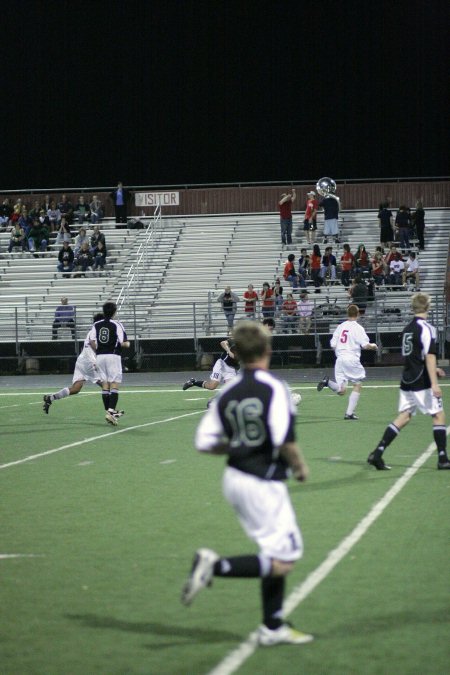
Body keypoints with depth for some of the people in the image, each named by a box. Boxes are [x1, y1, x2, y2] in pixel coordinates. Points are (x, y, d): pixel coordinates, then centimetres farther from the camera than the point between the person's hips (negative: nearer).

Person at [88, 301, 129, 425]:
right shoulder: (116, 325, -7)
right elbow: (123, 343, -11)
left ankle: (111, 411, 14)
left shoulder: (96, 325, 6)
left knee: (105, 385, 9)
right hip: (113, 356, -5)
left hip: (100, 356, 5)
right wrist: (127, 344, 11)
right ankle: (111, 411, -20)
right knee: (114, 385, -6)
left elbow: (91, 342, -1)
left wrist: (98, 350, 15)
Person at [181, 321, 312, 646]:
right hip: (263, 483, -8)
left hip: (236, 478, 8)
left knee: (278, 554, 17)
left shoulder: (227, 393, 3)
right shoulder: (274, 388, -15)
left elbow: (205, 442, 3)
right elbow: (285, 440, -23)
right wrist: (300, 466, -5)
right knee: (283, 561, -4)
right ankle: (217, 566, -16)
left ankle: (273, 627, 19)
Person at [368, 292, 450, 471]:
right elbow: (429, 356, -20)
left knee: (403, 417, 8)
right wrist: (434, 383, -23)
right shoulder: (427, 328, -13)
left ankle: (377, 453, 0)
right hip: (422, 382, -7)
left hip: (407, 380, 7)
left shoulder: (408, 328, 12)